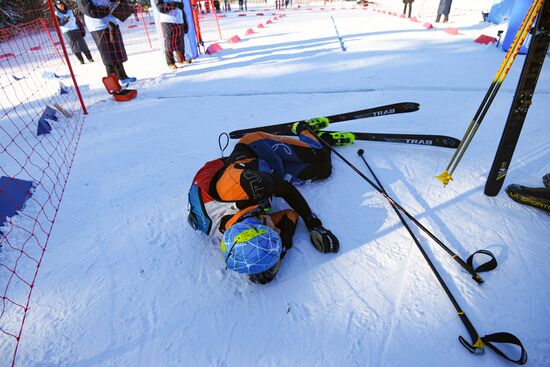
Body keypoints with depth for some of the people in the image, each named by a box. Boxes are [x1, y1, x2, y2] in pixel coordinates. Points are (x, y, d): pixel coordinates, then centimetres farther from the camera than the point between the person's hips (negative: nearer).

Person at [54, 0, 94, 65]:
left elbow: (77, 20, 14)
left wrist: (82, 30, 7)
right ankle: (81, 60, -4)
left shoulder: (70, 11, 12)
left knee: (83, 44, -2)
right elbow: (58, 23, -11)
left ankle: (90, 58, 3)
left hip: (76, 30, 2)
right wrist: (65, 20, -28)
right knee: (74, 47, -7)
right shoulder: (56, 14, 4)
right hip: (67, 32, -2)